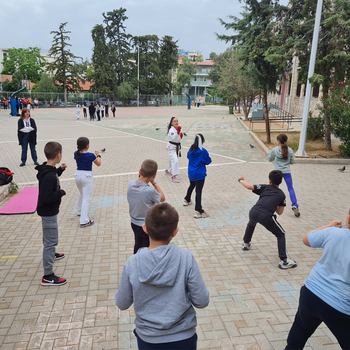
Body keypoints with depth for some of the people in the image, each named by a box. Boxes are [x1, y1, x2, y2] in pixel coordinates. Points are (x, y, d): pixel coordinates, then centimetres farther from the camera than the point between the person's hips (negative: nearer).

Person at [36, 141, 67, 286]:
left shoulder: (48, 170, -2)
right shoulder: (48, 176, -31)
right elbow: (45, 197, -33)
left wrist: (60, 170, 6)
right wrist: (61, 193, -20)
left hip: (49, 211, 10)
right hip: (48, 212, -10)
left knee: (50, 238, 31)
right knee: (50, 241, -2)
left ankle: (51, 254, 57)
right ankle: (48, 276, 6)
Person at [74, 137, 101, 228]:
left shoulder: (76, 154, 0)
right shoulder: (91, 155, -15)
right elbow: (98, 164, 0)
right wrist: (98, 155, 15)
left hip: (78, 175, 6)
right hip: (87, 176, -6)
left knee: (81, 194, 30)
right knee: (86, 199, -5)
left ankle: (80, 211, 48)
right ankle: (84, 221, -7)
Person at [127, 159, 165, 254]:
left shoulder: (131, 183, -16)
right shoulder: (150, 191, -31)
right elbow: (162, 198, -11)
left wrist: (141, 176, -9)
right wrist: (154, 182, -13)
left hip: (134, 223, 6)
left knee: (138, 246, 27)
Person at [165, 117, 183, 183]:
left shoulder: (178, 129, 5)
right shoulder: (171, 130, -22)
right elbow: (173, 138, -37)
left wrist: (181, 136, -5)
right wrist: (178, 132, -46)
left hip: (177, 147, 9)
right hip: (171, 147, -9)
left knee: (172, 160, 24)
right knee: (175, 161, -20)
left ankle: (167, 171, 47)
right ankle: (173, 177, -20)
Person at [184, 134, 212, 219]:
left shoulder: (191, 149, 1)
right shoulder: (203, 151, -18)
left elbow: (188, 156, 21)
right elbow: (208, 161, -7)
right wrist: (208, 157, 11)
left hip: (191, 173, 7)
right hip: (200, 174, -7)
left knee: (191, 186, 31)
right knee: (198, 191, -9)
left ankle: (187, 200, 52)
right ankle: (198, 211, -12)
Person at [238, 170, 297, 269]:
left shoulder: (265, 187, 19)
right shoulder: (281, 194, 18)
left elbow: (249, 186, 11)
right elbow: (280, 212, 19)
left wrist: (241, 180, 30)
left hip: (253, 212, 3)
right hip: (266, 217, -3)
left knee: (251, 224, 38)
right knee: (281, 234, 15)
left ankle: (246, 244, 55)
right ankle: (283, 261, 5)